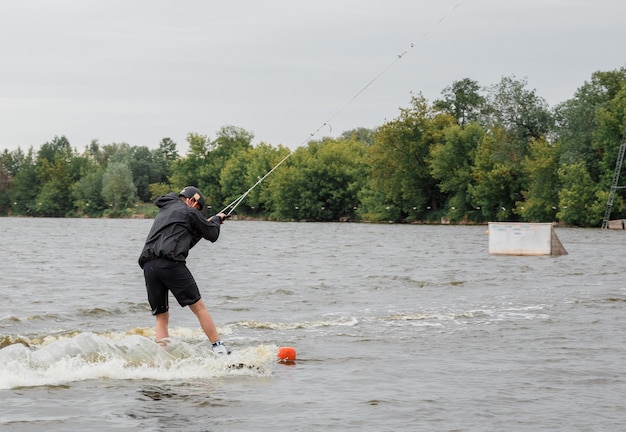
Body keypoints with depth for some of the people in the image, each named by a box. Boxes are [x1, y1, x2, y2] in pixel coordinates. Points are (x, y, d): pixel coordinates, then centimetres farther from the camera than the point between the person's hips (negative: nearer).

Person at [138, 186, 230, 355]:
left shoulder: (163, 212, 33)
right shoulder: (188, 211, 10)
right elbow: (212, 235, 15)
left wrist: (208, 223, 39)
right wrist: (216, 220, 35)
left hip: (149, 266, 7)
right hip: (170, 263, -7)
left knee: (161, 317, 11)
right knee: (199, 307, -1)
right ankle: (220, 349, -3)